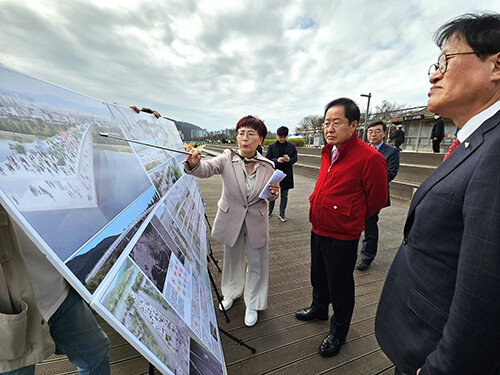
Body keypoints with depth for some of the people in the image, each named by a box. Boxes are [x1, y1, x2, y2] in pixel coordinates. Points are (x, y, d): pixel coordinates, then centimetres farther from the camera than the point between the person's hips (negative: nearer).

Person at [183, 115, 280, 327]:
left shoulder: (267, 166, -8)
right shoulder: (228, 158, -12)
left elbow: (270, 196, 3)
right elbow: (207, 169, -29)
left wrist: (274, 193, -20)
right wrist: (193, 163, -51)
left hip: (256, 222, 0)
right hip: (231, 220, 1)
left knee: (256, 264, 13)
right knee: (232, 259, 22)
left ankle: (253, 304, 40)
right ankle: (231, 293, 52)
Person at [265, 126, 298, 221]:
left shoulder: (291, 146, 4)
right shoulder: (271, 146, 1)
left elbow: (295, 158, 6)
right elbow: (267, 159, -2)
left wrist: (290, 160, -16)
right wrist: (277, 160, -19)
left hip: (286, 173, 1)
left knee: (284, 195, 8)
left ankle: (282, 213, 22)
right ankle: (270, 211, 30)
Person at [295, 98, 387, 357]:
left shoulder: (369, 158, -20)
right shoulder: (328, 153, 5)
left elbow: (377, 200, -10)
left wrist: (350, 219, 3)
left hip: (342, 238, -7)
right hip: (318, 230, 8)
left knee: (339, 287, 13)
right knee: (318, 275, 26)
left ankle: (338, 332, 39)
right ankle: (319, 307, 53)